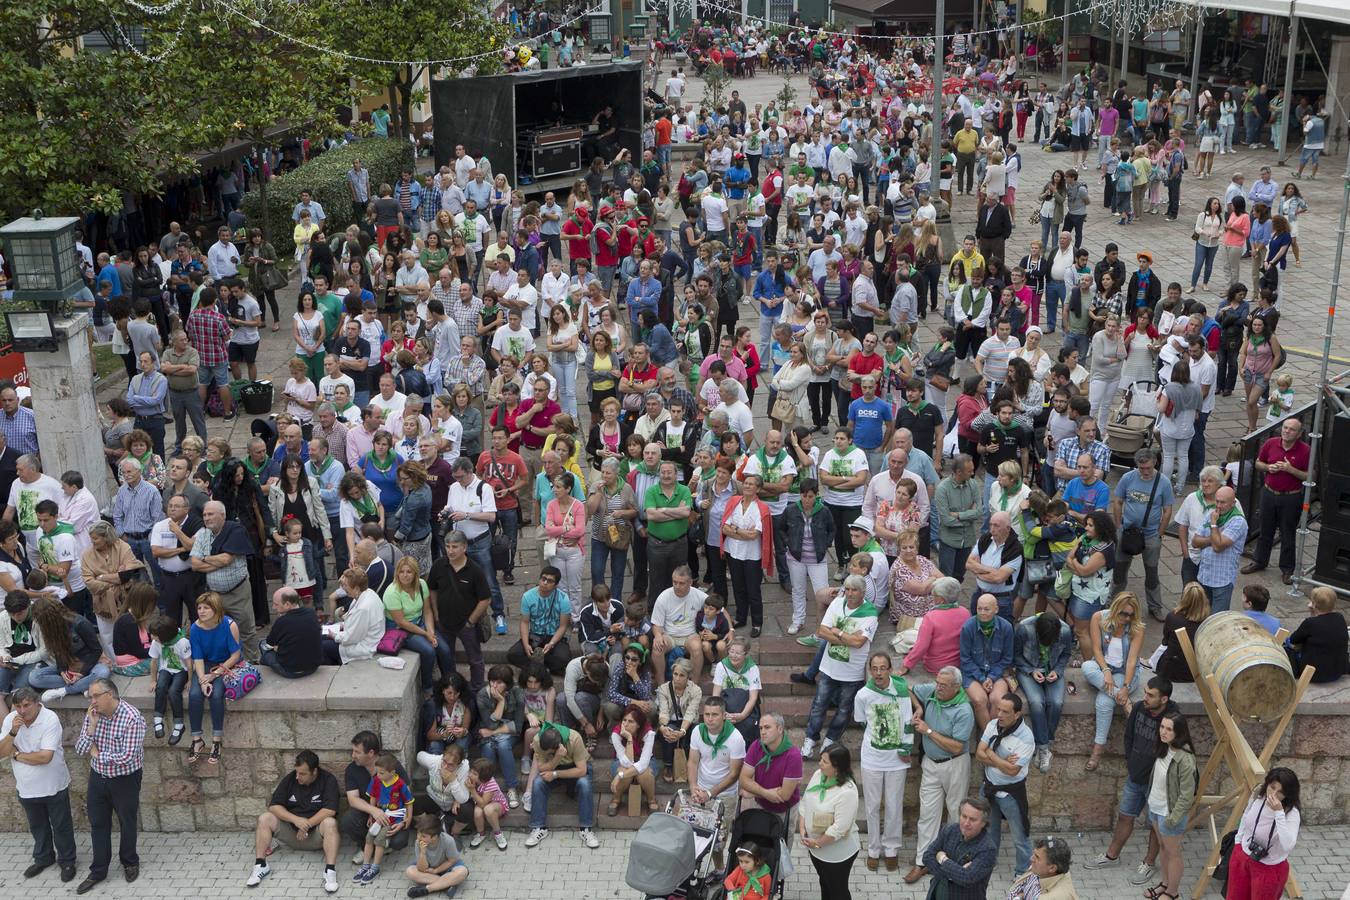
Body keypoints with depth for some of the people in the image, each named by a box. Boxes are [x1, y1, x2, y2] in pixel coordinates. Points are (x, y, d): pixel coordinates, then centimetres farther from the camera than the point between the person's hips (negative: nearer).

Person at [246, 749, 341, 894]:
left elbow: (330, 810, -22)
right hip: (291, 829, 4)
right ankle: (260, 865, -16)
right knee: (264, 819, -17)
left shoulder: (328, 779, -13)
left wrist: (307, 825, -24)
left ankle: (330, 871, -38)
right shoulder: (289, 778, -3)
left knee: (330, 823, -35)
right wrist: (296, 820, -24)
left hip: (316, 831, -3)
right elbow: (274, 806, -9)